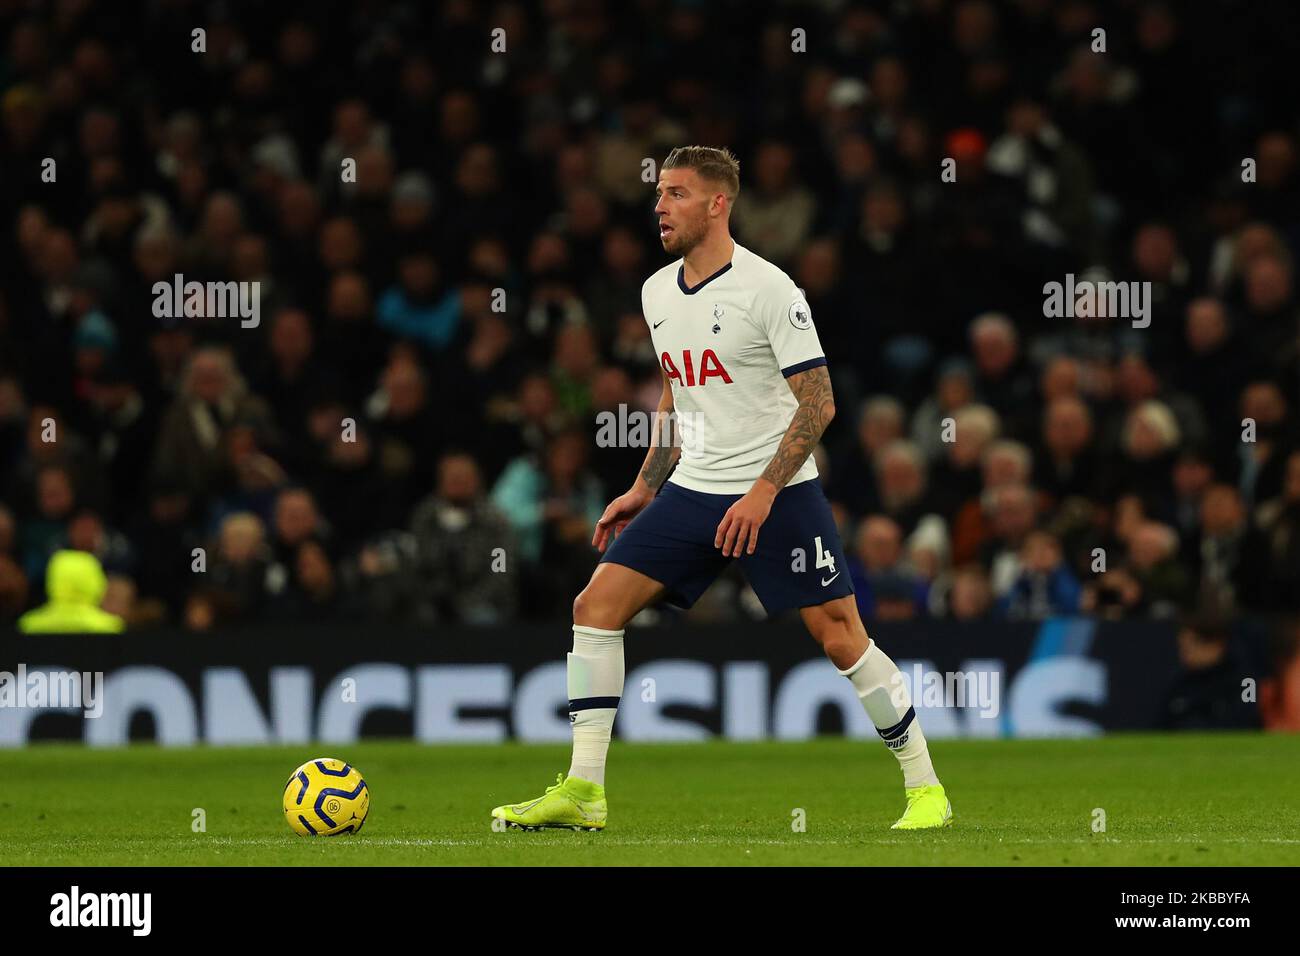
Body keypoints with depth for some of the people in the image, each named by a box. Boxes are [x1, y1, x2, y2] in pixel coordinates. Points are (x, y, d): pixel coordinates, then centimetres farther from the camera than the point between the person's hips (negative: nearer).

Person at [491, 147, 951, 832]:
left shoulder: (768, 289, -13)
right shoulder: (657, 293, 9)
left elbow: (819, 402, -14)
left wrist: (763, 492, -21)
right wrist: (644, 488, 19)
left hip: (779, 493, -6)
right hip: (692, 491, 6)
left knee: (838, 634, -8)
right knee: (597, 604, -5)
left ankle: (924, 786, 6)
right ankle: (583, 792, -2)